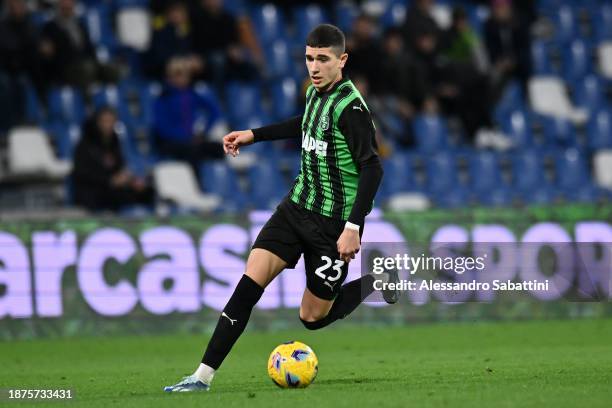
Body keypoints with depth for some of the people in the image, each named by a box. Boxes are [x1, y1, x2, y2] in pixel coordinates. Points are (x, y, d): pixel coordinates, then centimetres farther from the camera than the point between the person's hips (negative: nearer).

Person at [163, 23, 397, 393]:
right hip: (298, 206, 7)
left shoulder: (350, 106, -20)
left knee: (313, 317, 2)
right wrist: (254, 135, 27)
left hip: (333, 223, -7)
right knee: (249, 284, -7)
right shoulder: (315, 91, 4)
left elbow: (372, 168, -24)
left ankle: (377, 284, 28)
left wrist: (354, 227, -29)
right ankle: (203, 376, -7)